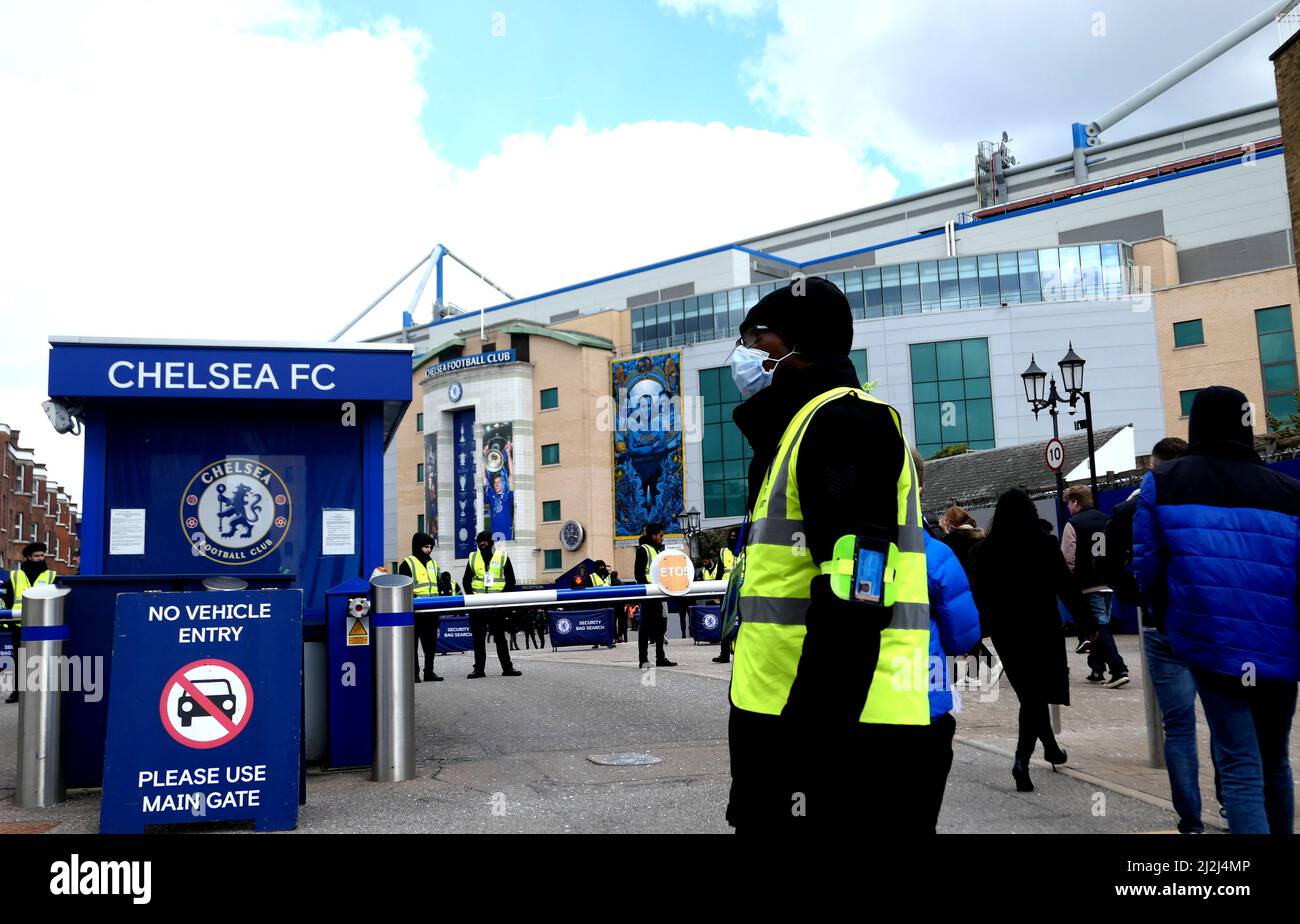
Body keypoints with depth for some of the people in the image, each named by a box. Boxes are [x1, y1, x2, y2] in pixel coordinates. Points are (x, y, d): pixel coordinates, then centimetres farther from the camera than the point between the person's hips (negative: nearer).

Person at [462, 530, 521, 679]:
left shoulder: (502, 556, 2)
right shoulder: (473, 557, 8)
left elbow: (511, 580, 3)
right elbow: (466, 580, 13)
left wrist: (503, 597, -8)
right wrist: (472, 595, -1)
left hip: (497, 605, -2)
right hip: (477, 605, 2)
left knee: (500, 637, 5)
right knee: (478, 638, 5)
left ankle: (507, 668, 9)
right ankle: (478, 668, 10)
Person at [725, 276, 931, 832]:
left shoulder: (843, 419, -10)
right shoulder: (799, 426, 22)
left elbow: (852, 598, -21)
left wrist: (812, 732, -24)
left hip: (834, 730, -10)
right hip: (790, 719, 10)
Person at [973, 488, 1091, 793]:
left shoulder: (986, 550, -1)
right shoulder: (1044, 543, -8)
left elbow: (980, 596, 2)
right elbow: (1067, 586, -7)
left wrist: (977, 631, 10)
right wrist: (1087, 623, 0)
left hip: (1005, 631, 3)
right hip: (1041, 628, -3)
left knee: (1029, 693, 17)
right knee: (1036, 694, 0)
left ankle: (1051, 748, 33)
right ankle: (1022, 759, -17)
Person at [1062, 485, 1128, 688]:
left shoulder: (1073, 524, -9)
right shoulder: (1107, 521, 11)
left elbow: (1068, 559, -12)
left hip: (1088, 586, -7)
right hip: (1108, 583, 7)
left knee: (1100, 626, -5)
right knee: (1099, 625, 15)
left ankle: (1118, 669, -14)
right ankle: (1098, 670, 22)